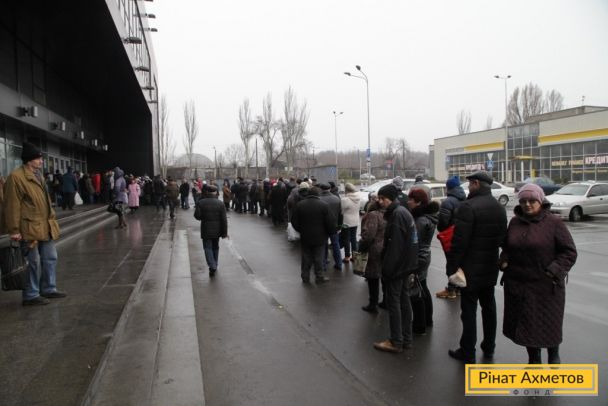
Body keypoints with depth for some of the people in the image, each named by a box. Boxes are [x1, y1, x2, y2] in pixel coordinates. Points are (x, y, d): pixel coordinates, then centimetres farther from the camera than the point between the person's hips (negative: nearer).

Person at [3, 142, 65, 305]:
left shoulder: (38, 175, 15)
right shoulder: (16, 176, -14)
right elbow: (12, 206, -16)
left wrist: (52, 219, 20)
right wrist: (14, 230, -17)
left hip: (46, 226, 9)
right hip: (30, 228, -9)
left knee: (50, 258, 16)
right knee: (33, 262, 0)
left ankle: (49, 289, 29)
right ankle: (31, 295, 13)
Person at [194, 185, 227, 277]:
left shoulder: (201, 202, -8)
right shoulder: (220, 203, -6)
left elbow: (197, 216, -10)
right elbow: (224, 220, -7)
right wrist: (225, 232, -2)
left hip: (206, 230, -2)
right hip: (217, 230, 2)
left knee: (208, 247, 3)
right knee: (215, 247, 17)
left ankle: (212, 266, -13)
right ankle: (214, 266, 28)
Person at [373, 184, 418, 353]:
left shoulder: (397, 214, -19)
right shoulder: (402, 212, 13)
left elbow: (395, 246, -23)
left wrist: (387, 269, -19)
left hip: (397, 265, -10)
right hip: (405, 265, 10)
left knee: (393, 301, -2)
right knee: (404, 299, 14)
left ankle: (396, 342, 6)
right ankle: (406, 338, 24)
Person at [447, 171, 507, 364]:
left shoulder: (468, 207, -20)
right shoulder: (499, 208, 7)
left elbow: (459, 241, -22)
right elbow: (502, 237, 13)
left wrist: (451, 267, -15)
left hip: (470, 268, -8)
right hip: (491, 267, 8)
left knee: (469, 310, 1)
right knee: (489, 307, 18)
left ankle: (467, 352, 10)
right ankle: (489, 347, 32)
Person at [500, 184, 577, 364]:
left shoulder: (553, 223, -7)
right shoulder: (515, 222, 6)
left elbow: (569, 252, -6)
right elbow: (507, 247, 18)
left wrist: (554, 270, -17)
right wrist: (504, 261, 0)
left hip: (546, 285, -4)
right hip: (517, 284, 4)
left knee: (549, 324, 9)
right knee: (524, 323, 12)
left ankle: (554, 357, 37)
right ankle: (534, 359, 33)